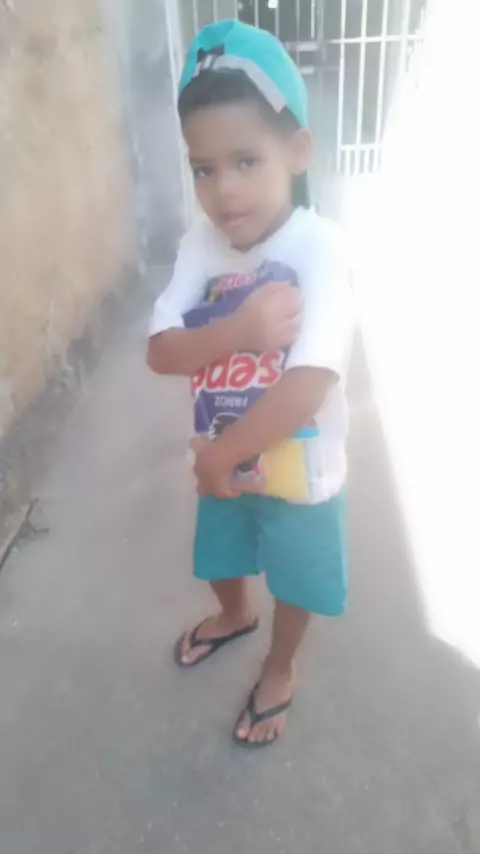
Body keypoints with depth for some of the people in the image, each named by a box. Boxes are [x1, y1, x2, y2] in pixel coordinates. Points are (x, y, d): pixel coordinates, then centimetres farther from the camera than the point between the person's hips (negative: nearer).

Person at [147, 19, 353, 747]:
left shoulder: (318, 248, -27)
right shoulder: (200, 243, -11)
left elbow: (309, 386, -35)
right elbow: (161, 351, -15)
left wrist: (218, 455, -24)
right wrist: (237, 329, -33)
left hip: (299, 470, -4)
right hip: (222, 458, 5)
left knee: (294, 584, 22)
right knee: (222, 561, 30)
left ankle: (280, 671, 53)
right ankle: (235, 617, 64)